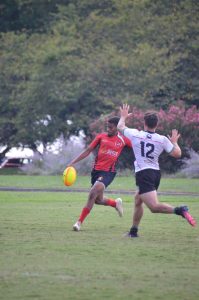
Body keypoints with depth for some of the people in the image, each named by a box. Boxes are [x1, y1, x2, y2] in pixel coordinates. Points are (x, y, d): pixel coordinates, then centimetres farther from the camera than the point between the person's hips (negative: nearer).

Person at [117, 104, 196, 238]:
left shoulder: (135, 134, -3)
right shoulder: (163, 139, 1)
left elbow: (120, 127, 14)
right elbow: (177, 154, 0)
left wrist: (123, 116, 36)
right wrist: (174, 142, 20)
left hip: (143, 174, -6)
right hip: (156, 173, 6)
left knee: (154, 206, -17)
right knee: (137, 200, 25)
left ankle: (179, 210, -39)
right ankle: (134, 231, 30)